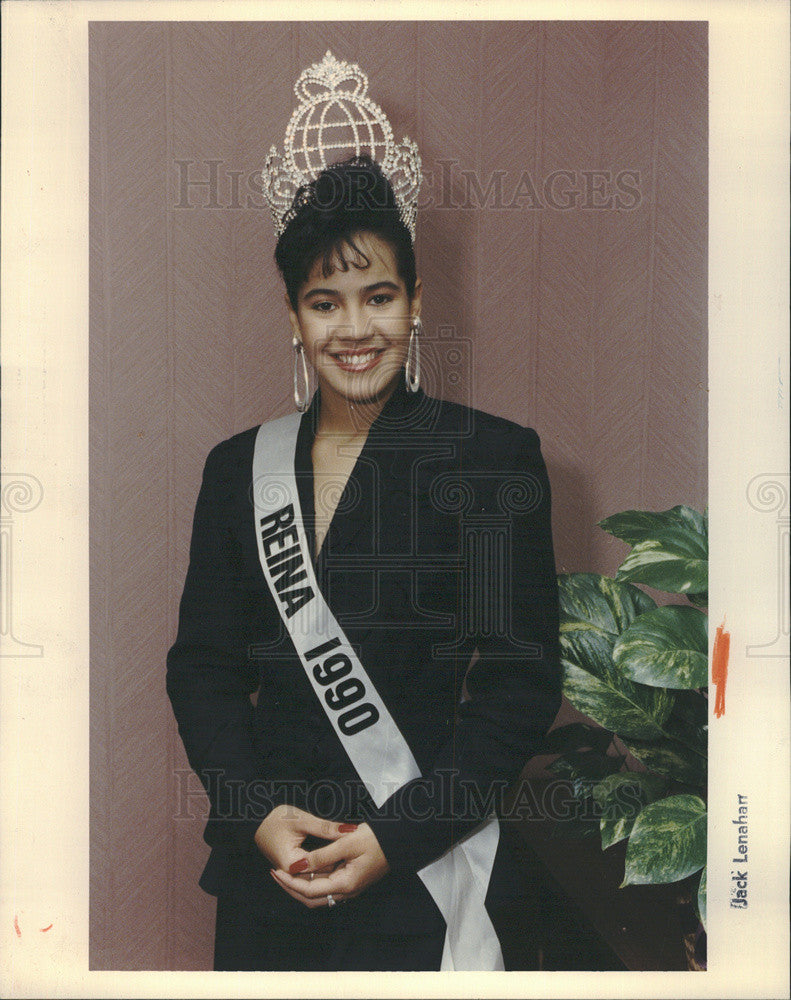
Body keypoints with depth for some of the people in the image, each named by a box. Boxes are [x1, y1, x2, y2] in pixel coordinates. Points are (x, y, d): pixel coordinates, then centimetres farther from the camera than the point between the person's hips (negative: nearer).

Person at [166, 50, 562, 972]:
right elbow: (201, 667, 6)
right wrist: (258, 813, -8)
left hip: (422, 868, -3)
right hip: (265, 864, 3)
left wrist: (395, 838, -14)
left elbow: (521, 681, -8)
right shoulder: (238, 467, 5)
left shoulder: (492, 457, -6)